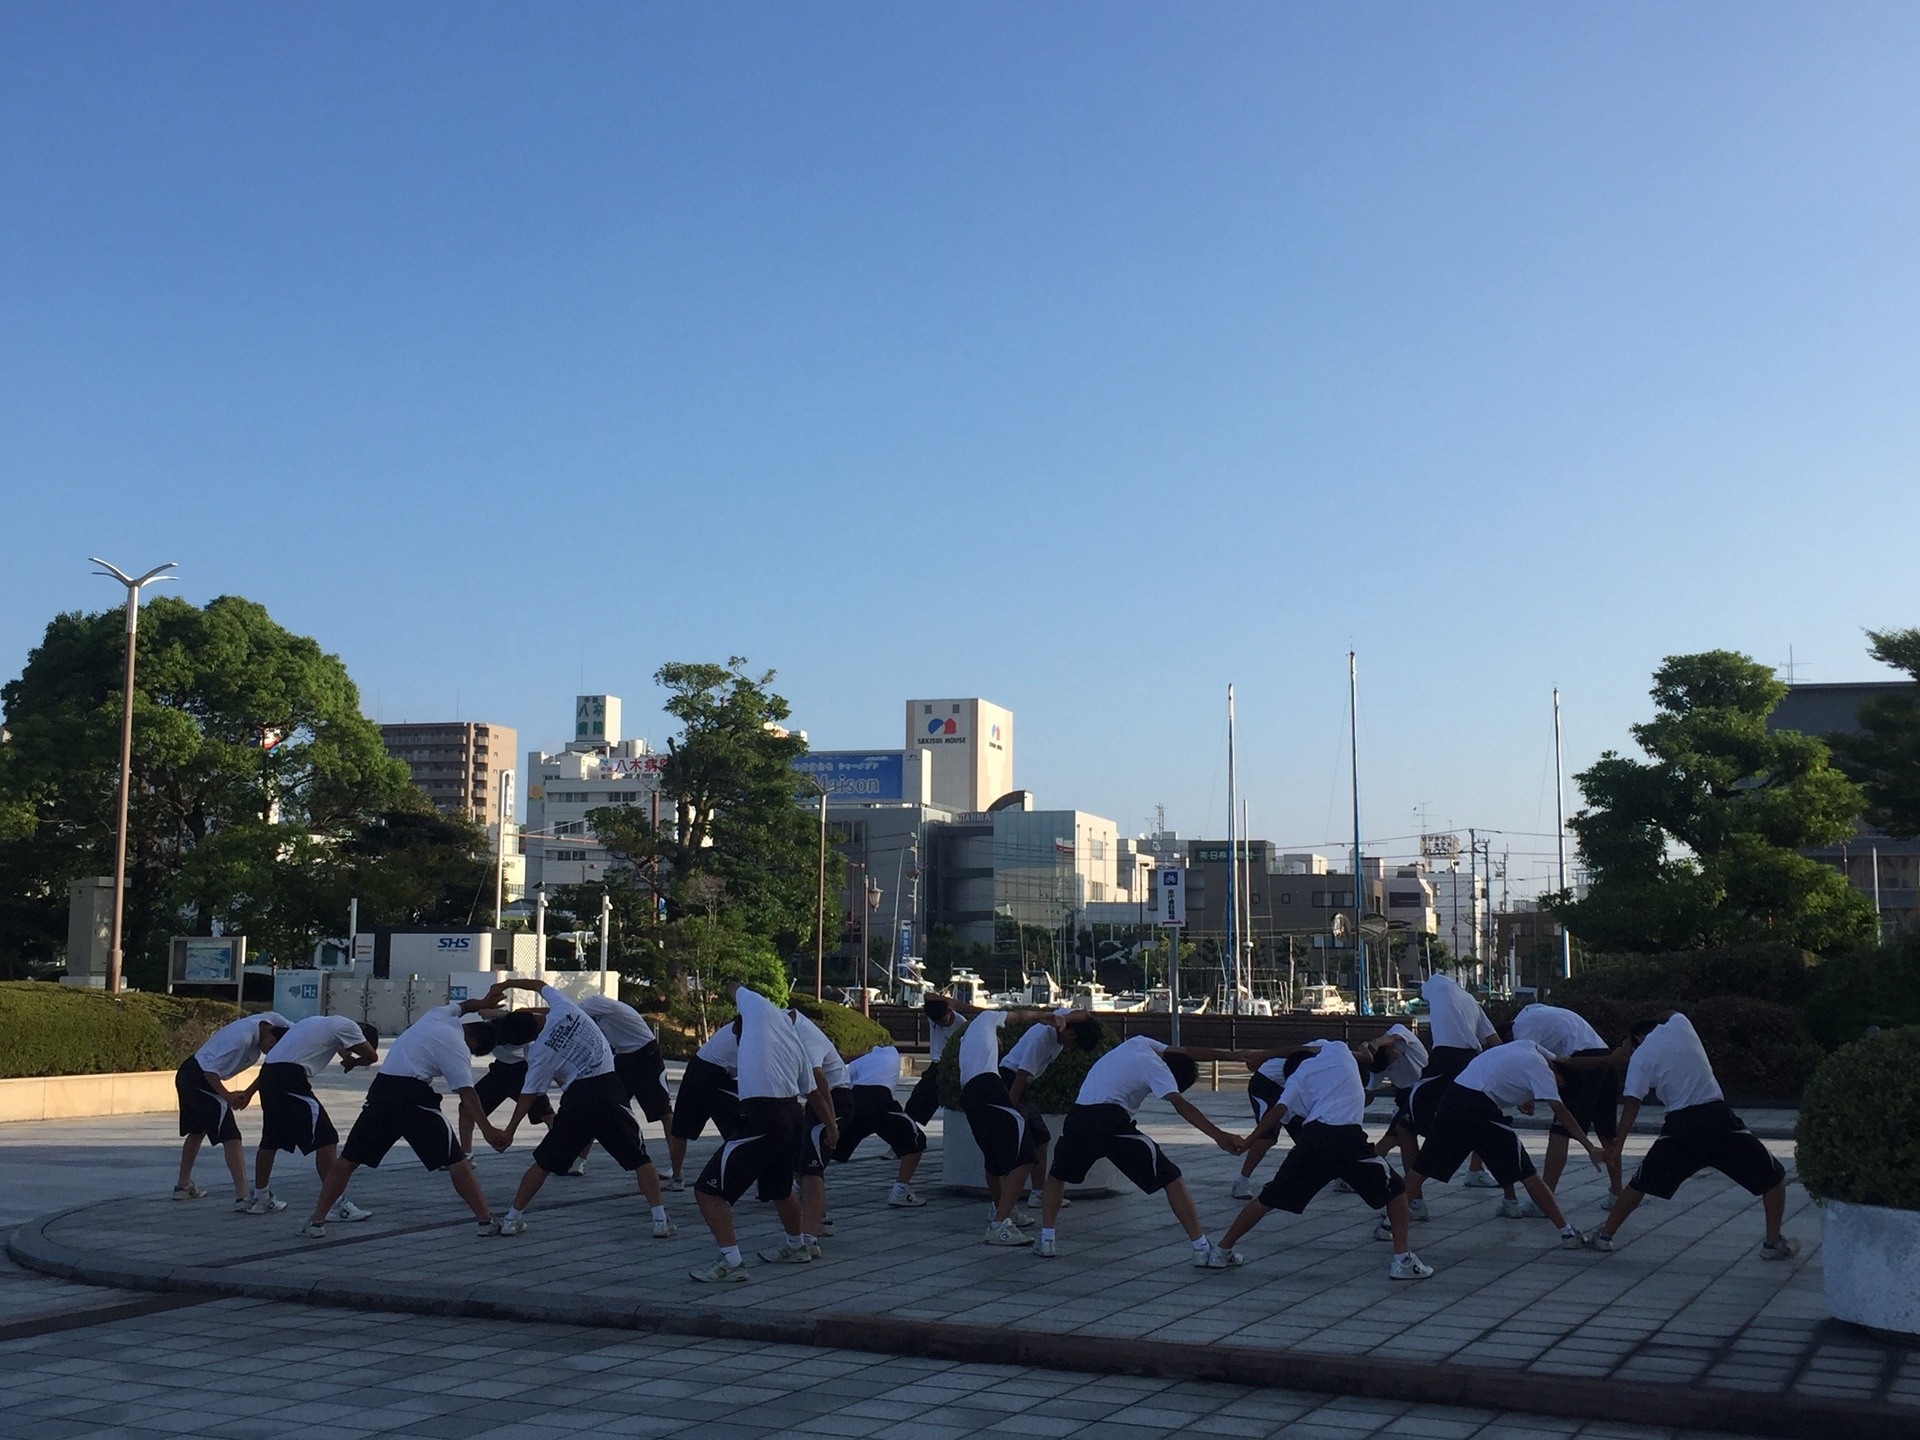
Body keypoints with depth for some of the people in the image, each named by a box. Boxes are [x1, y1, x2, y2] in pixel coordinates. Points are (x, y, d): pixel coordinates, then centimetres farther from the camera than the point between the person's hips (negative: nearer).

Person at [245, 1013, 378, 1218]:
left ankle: (259, 1199, 36)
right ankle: (336, 1204, -9)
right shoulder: (346, 1026, 2)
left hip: (268, 1073, 9)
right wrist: (353, 1063, 21)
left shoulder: (320, 1022, 27)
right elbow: (372, 1056, 4)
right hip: (291, 1079, -9)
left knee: (271, 1139, 23)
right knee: (325, 1139, -7)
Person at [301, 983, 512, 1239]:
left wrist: (482, 1002, 51)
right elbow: (466, 1094, -13)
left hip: (381, 1089, 6)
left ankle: (317, 1221, 10)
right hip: (413, 1094, -5)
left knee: (347, 1160, 14)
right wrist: (488, 1130, -19)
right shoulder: (458, 1049, -1)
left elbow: (463, 1006, 40)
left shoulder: (439, 1014, 16)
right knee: (455, 1161, 3)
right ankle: (485, 1220, 3)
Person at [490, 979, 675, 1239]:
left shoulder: (539, 1053, 1)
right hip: (610, 1090, 2)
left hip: (578, 1097, -1)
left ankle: (513, 1218, 19)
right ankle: (660, 1220, 2)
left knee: (544, 1162, 16)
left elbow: (528, 1097, 6)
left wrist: (510, 1130, 17)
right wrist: (508, 984, 35)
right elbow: (541, 984, 22)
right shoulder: (562, 1008, 1)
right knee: (640, 1159, 8)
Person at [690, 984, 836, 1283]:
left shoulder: (760, 1007, 3)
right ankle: (796, 1247, 51)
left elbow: (732, 989, 24)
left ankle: (731, 1263, -12)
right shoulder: (795, 1041, 22)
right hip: (794, 1117, 8)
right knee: (780, 1188, 32)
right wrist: (831, 1126, 49)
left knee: (708, 1190, -5)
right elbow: (813, 1091, 32)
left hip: (762, 1118, -8)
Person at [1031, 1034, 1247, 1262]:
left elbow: (1186, 1054, 30)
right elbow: (1180, 1104, -12)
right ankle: (1201, 1248, -3)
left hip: (1078, 1117, 6)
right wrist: (1219, 1136, -19)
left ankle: (1046, 1240, 20)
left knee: (1057, 1175, 31)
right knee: (1170, 1179, 1)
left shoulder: (1138, 1043, 23)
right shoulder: (1157, 1069, 3)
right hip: (1111, 1121, -6)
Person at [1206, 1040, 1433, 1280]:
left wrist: (1249, 1141, 12)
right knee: (1395, 1190, 18)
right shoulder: (1338, 1050, 23)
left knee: (1268, 1199, 15)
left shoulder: (1297, 1077, 21)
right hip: (1348, 1138, -2)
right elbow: (1367, 1055, 45)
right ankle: (1402, 1259, 8)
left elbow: (1279, 1110, 6)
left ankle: (1221, 1252, 20)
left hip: (1312, 1137, 2)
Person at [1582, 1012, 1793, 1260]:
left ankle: (1605, 1235, 18)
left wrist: (1618, 1143, -3)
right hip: (1718, 1117, 1)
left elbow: (1633, 1102, -4)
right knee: (1773, 1177, 15)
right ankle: (1773, 1243, 11)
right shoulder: (1680, 1025, 12)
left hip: (1681, 1125, -1)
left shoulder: (1640, 1056, 6)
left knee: (1641, 1183, 14)